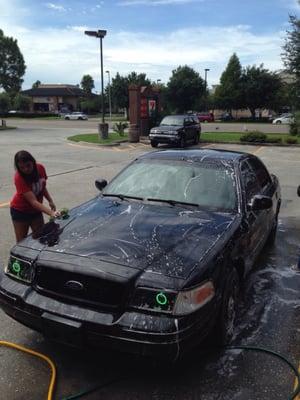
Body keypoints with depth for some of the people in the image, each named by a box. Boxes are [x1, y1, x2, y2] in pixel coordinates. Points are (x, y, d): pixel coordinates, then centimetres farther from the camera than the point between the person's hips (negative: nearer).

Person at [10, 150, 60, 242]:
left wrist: (50, 201, -10)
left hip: (36, 210, 5)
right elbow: (33, 201, -36)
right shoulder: (19, 177, -30)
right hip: (20, 211, -4)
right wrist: (51, 212, -47)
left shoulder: (40, 168, -15)